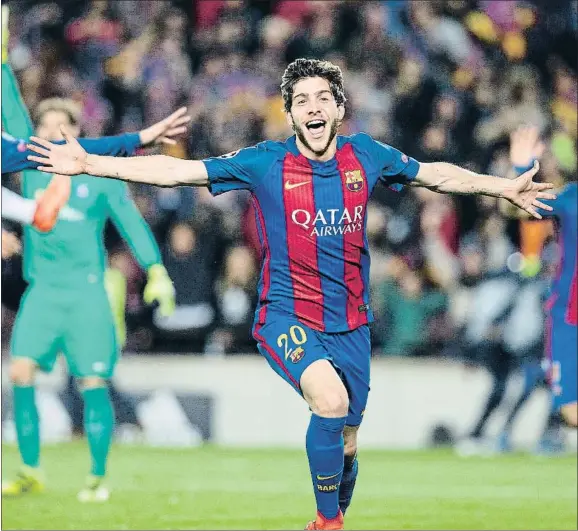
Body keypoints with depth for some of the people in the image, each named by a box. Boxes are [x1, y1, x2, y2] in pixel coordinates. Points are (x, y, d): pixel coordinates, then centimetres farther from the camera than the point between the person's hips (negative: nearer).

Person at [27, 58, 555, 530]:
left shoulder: (365, 156, 0)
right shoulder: (266, 163, -9)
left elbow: (436, 174, 17)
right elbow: (176, 170, -8)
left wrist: (505, 187, 22)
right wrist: (89, 163, -14)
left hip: (350, 322, 4)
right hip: (287, 317, -4)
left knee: (346, 444, 11)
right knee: (331, 401, -31)